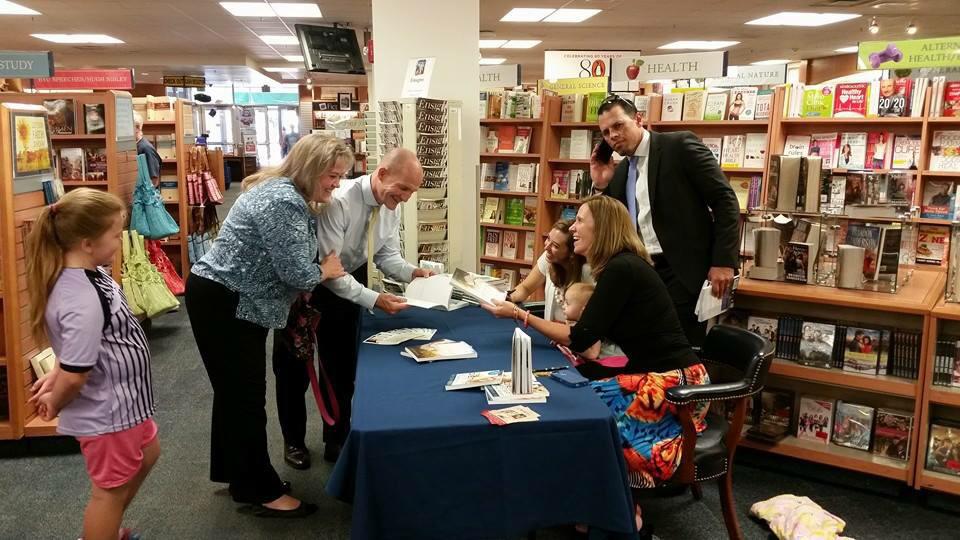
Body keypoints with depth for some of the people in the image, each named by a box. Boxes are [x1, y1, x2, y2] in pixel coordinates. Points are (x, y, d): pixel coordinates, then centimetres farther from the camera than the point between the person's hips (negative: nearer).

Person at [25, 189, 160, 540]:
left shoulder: (89, 275, -3)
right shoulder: (84, 300, -34)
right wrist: (54, 404, -11)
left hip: (122, 400, 10)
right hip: (106, 412, -10)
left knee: (147, 455, 29)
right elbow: (75, 374, -29)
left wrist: (55, 375, 5)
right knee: (110, 491, 10)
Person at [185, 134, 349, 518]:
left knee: (235, 390, 19)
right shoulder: (284, 202, -23)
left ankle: (234, 473, 34)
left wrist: (320, 268, 0)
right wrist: (327, 270, -6)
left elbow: (284, 264, 15)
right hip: (224, 304, -11)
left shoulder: (284, 192, 11)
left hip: (231, 301, 11)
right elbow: (296, 272, -24)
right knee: (246, 396, -2)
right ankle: (260, 492, 10)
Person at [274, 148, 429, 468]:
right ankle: (294, 440, 29)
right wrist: (374, 300, -39)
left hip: (348, 280, 6)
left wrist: (412, 273, -23)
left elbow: (387, 255, -3)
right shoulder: (338, 201, -35)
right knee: (294, 366, 9)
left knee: (342, 365, 13)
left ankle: (337, 439, 30)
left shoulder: (391, 206, -12)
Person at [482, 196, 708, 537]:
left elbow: (580, 339, -16)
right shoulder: (620, 266, 12)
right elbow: (590, 335, 11)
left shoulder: (621, 268, -17)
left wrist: (519, 315, -10)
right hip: (655, 375, 9)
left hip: (672, 384, -9)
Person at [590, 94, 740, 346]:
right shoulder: (620, 172, 14)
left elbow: (725, 200, -9)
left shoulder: (680, 146, -5)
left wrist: (723, 262, -15)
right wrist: (602, 185, 3)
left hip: (683, 273, -6)